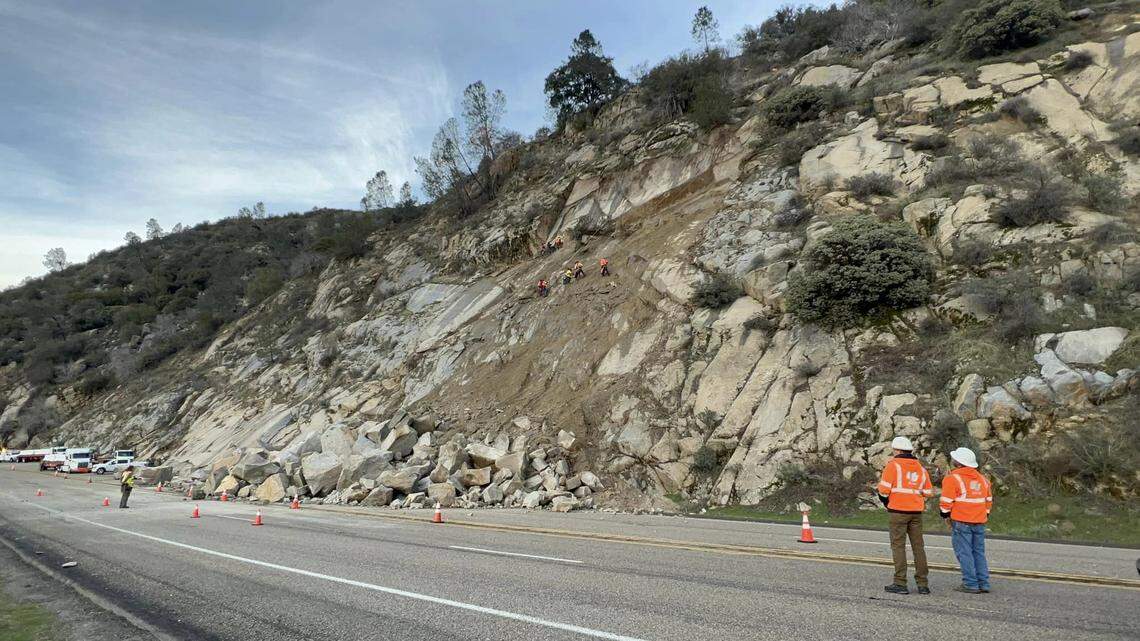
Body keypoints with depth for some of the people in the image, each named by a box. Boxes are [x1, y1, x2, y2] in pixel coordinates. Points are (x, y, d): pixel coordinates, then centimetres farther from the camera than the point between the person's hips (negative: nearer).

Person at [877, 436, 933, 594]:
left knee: (898, 546, -1)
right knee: (918, 546, 10)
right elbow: (928, 492, 13)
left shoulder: (893, 464, -7)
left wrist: (886, 502, 6)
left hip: (898, 511, -5)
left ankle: (900, 583, -3)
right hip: (916, 512, 5)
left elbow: (884, 489, -11)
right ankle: (923, 584, 12)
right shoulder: (921, 468, 12)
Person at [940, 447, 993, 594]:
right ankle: (983, 584, 14)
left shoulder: (952, 478, -10)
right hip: (979, 522, 7)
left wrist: (945, 514, 6)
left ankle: (970, 584, -1)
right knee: (979, 552, 13)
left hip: (961, 522, -7)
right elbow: (989, 501, 19)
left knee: (964, 553, -1)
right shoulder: (982, 479, 13)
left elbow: (946, 502, -11)